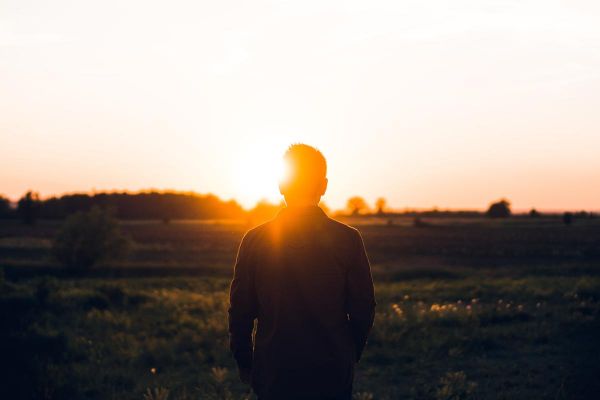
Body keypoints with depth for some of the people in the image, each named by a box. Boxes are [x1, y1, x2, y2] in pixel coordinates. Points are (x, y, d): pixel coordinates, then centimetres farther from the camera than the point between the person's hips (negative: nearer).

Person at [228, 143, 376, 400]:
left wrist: (245, 364, 12)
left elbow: (240, 311, -1)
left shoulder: (254, 240, -4)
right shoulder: (348, 239, -6)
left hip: (273, 373, 1)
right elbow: (363, 309, -1)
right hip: (332, 376, 0)